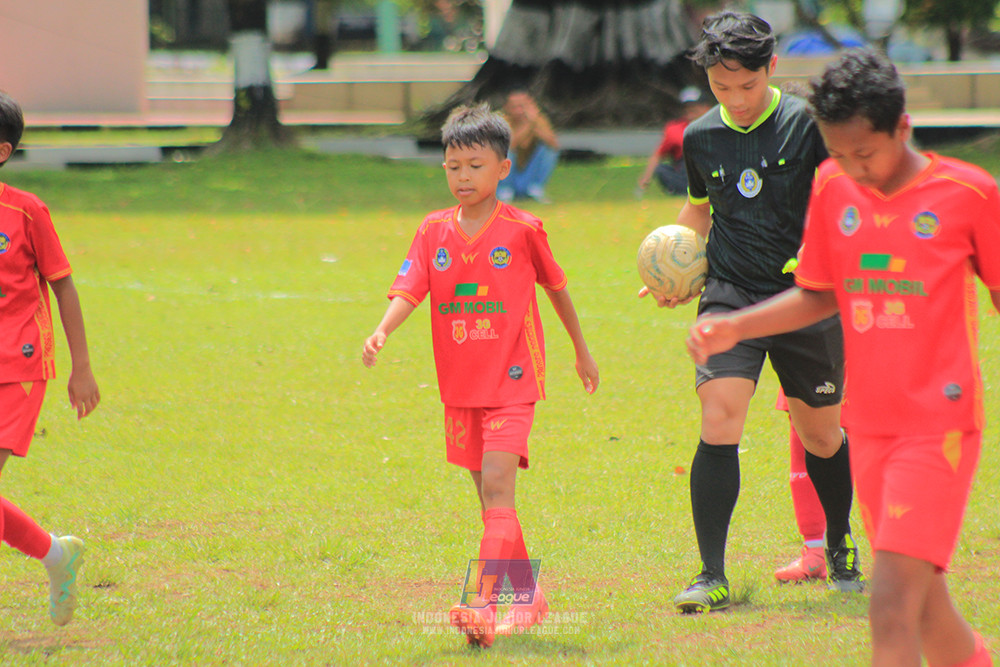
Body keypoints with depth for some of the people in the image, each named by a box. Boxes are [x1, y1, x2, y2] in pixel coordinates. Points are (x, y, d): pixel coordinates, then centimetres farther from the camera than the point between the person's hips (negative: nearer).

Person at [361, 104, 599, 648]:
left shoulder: (522, 230, -4)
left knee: (497, 487, -17)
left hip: (512, 379, -5)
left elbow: (555, 287, 9)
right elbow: (408, 289, -5)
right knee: (491, 498, 12)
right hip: (460, 384, 5)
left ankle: (483, 603, -25)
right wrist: (381, 332, -26)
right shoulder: (435, 230, 4)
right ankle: (527, 594, 26)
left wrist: (581, 351, 20)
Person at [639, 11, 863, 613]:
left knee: (821, 433, 13)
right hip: (730, 296, 1)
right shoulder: (700, 138, 5)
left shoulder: (807, 124, -6)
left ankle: (841, 547, 40)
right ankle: (712, 576, -14)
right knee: (719, 426, -17)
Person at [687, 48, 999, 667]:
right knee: (926, 607, 12)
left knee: (892, 607, -15)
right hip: (870, 425, 5)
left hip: (939, 425, -5)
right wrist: (733, 327, 4)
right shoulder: (832, 189, 5)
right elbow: (818, 297, 16)